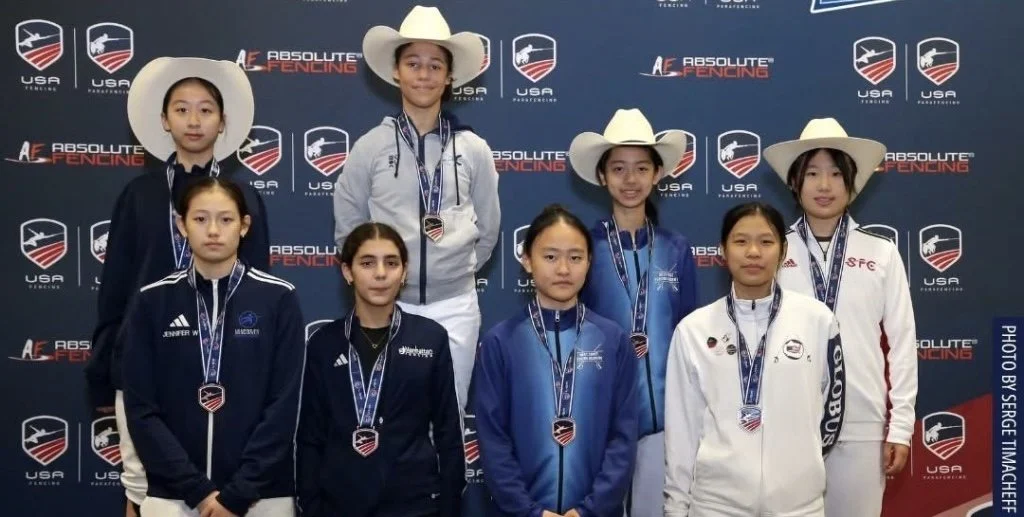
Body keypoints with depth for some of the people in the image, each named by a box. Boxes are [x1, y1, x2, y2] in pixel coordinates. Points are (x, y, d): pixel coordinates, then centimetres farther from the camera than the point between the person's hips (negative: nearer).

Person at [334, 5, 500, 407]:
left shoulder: (473, 149, -1)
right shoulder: (370, 147, -3)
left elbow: (488, 228, 10)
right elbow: (347, 227, 7)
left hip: (455, 305, 1)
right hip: (388, 305, 0)